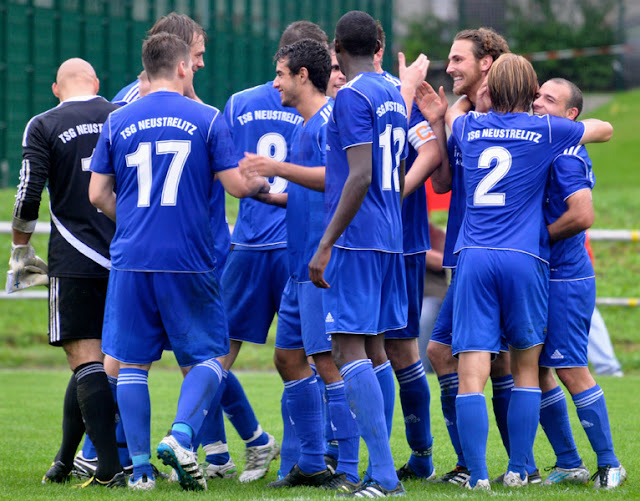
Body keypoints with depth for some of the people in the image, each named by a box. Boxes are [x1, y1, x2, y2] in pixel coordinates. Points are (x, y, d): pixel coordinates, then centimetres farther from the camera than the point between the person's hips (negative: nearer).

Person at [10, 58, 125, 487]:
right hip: (128, 260, 3)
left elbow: (29, 197, -7)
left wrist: (21, 250, 7)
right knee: (97, 362, 13)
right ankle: (65, 462, 21)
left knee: (87, 362, -5)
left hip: (75, 263, -3)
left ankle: (110, 469, -17)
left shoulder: (44, 127, -1)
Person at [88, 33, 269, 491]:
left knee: (132, 363, 9)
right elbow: (237, 184, -3)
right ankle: (181, 436, -14)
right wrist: (265, 183, 18)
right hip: (189, 261, -2)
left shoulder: (117, 123, 6)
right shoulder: (207, 119, -1)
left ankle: (141, 467, 5)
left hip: (131, 260, 2)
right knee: (209, 356, 10)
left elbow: (98, 194, 8)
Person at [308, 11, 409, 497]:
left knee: (349, 349, -11)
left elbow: (360, 176, -19)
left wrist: (325, 245, -19)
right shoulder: (394, 95, 16)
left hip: (356, 240, -9)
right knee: (373, 351, 12)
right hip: (390, 239, 9)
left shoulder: (352, 96, -11)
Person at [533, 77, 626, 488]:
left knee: (571, 371, -7)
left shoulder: (567, 155, -15)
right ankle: (569, 464, 17)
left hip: (565, 278, -9)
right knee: (538, 371, 10)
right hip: (541, 279, 9)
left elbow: (582, 215, -25)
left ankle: (609, 463, 1)